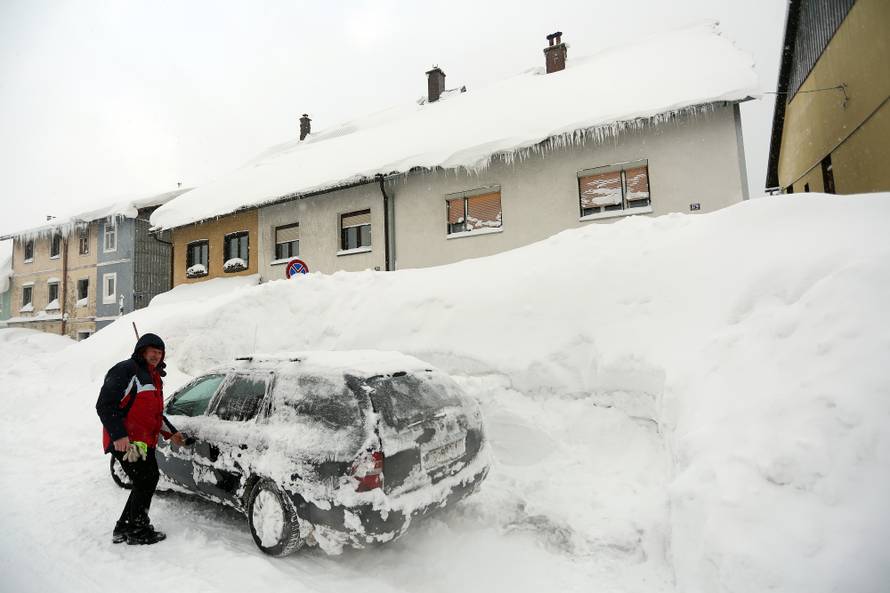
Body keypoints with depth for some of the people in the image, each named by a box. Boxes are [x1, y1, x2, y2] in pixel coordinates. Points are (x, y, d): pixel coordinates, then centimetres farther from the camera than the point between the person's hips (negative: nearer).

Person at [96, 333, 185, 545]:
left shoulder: (154, 377, 19)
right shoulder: (126, 371, -12)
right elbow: (105, 405, -19)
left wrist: (171, 433, 25)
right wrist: (118, 435, -24)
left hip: (144, 442, 10)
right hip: (125, 442, -10)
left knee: (149, 481, 15)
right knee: (145, 482, -4)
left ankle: (124, 529, 28)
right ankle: (138, 531, 11)